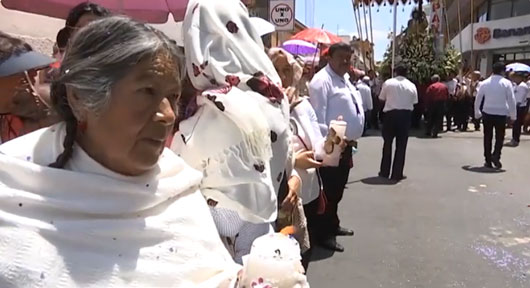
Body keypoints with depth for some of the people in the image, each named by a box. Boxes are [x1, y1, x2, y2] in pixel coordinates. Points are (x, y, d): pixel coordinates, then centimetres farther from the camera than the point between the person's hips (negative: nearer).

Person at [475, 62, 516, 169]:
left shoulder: (484, 83, 0)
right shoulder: (506, 83, -6)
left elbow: (478, 99, 4)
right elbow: (511, 100, -6)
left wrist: (477, 113, 15)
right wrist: (513, 115, 2)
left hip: (487, 113, 2)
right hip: (501, 114, -2)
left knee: (487, 137, 11)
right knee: (499, 137, 10)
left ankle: (488, 161, 14)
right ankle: (496, 156, -12)